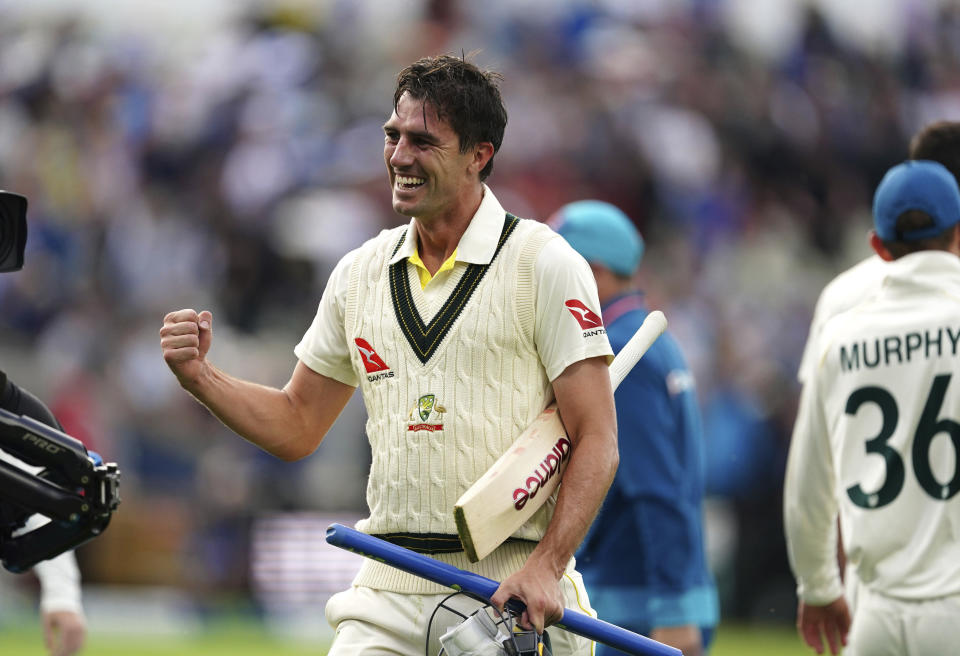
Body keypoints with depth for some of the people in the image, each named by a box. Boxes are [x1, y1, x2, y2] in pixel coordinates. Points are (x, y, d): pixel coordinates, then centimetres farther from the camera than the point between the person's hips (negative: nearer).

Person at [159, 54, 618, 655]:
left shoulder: (547, 266, -3)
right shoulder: (360, 273, 13)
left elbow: (597, 440, -7)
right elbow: (297, 426, 20)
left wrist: (547, 566, -19)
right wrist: (200, 378, 3)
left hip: (511, 591, -4)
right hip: (389, 596, 4)